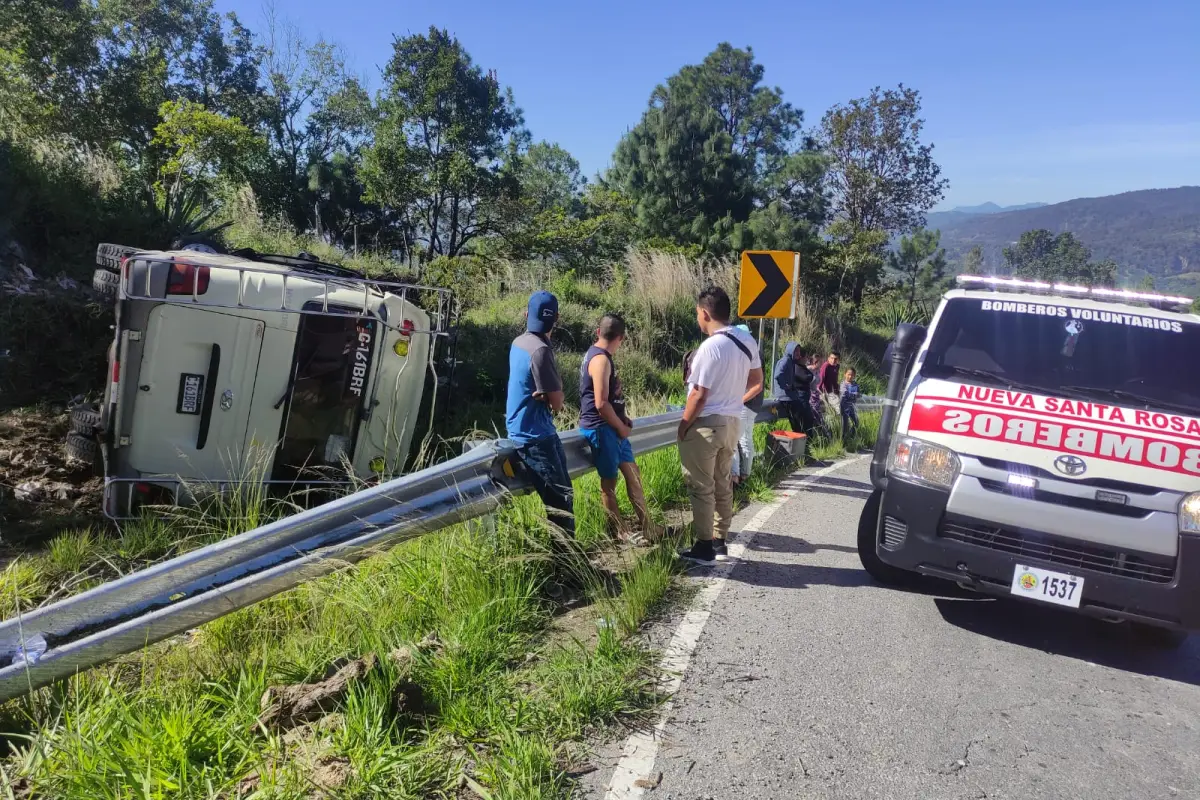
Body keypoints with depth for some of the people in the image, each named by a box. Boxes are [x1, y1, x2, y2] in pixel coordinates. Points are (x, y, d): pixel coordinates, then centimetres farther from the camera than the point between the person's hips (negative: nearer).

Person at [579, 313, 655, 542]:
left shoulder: (598, 355, 12)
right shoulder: (600, 360, -19)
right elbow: (601, 404, -24)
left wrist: (623, 420, 11)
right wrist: (621, 427, -11)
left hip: (612, 427, 10)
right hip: (600, 428, -10)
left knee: (632, 473, 13)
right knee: (609, 482, 2)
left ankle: (646, 528, 21)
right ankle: (619, 533, 12)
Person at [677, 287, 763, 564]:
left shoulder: (711, 347, -22)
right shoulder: (747, 341, 3)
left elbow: (699, 395, -20)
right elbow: (756, 379, 17)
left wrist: (683, 425, -9)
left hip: (706, 424, -8)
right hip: (732, 421, 8)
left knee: (701, 488, 1)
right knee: (723, 485, 16)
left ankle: (704, 547, 6)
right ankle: (720, 542, 24)